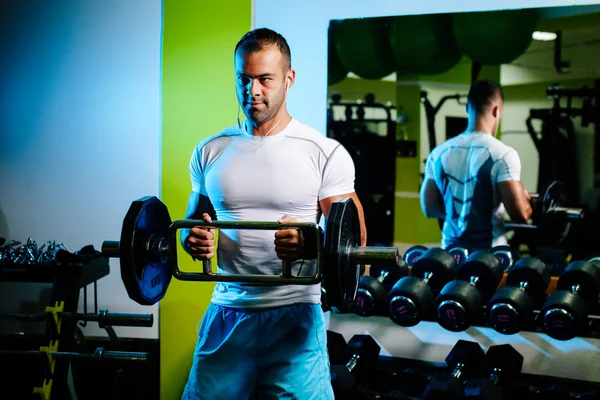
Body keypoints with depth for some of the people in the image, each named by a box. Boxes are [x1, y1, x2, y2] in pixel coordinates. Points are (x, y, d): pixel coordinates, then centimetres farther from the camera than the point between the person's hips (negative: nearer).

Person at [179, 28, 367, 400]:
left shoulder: (325, 153, -3)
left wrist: (308, 243, -25)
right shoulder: (210, 152, 8)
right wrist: (194, 238, -7)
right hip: (227, 313, 3)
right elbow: (196, 219, 18)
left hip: (294, 314, -3)